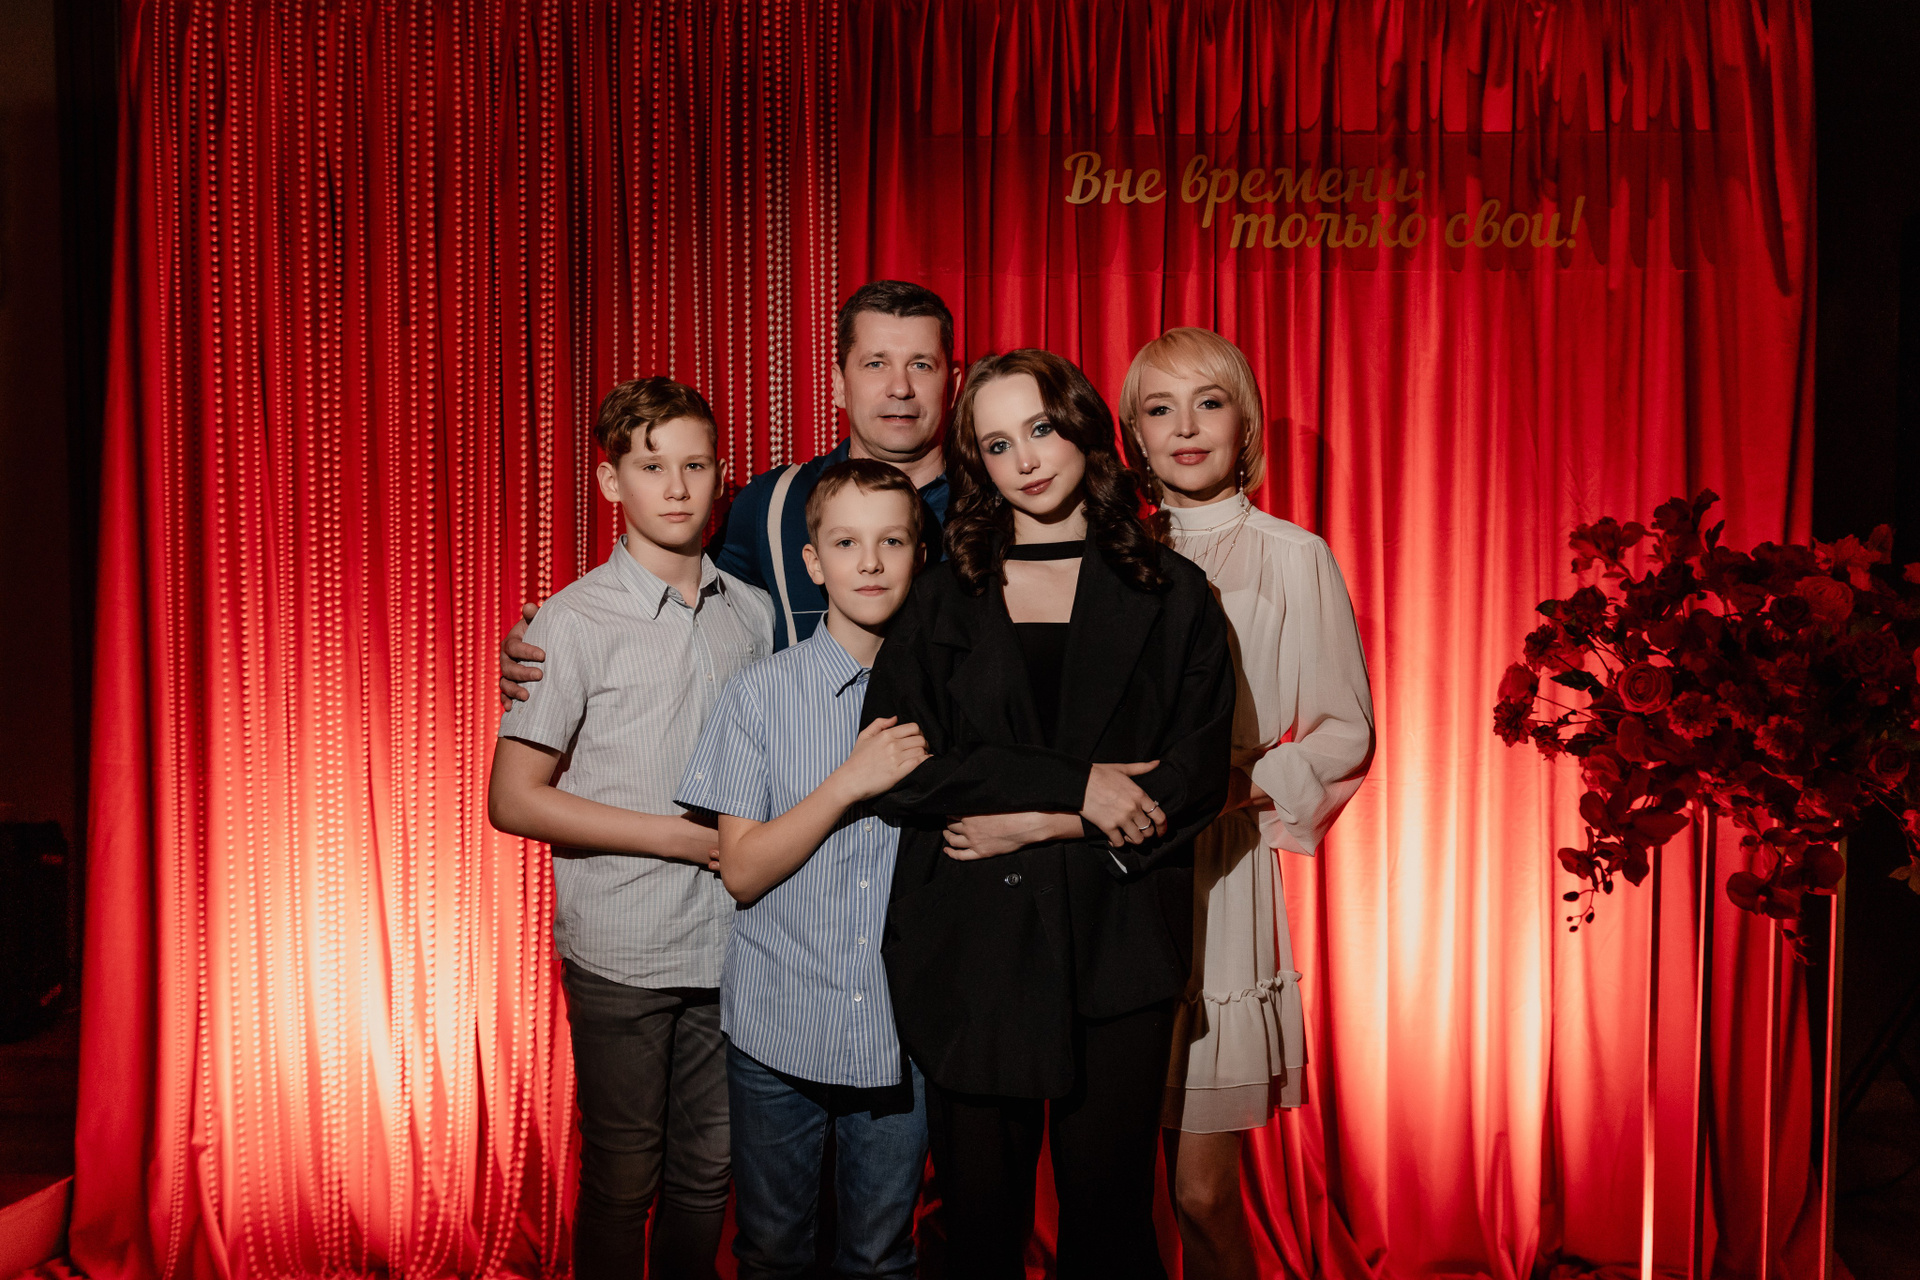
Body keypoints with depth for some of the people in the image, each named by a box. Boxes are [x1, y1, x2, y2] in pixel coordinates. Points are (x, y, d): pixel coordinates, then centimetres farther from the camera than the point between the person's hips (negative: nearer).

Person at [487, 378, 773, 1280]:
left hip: (730, 943, 4)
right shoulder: (572, 623, -7)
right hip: (622, 953, -4)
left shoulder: (752, 613, 7)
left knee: (709, 1170, 14)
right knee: (623, 1178, 9)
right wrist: (677, 836, -12)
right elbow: (513, 800, -9)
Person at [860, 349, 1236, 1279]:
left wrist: (1035, 825, -10)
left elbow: (1196, 779, -2)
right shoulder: (942, 600, 7)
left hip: (1116, 948, 0)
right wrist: (1075, 787, -13)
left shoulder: (1170, 595, 6)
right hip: (972, 948, 1)